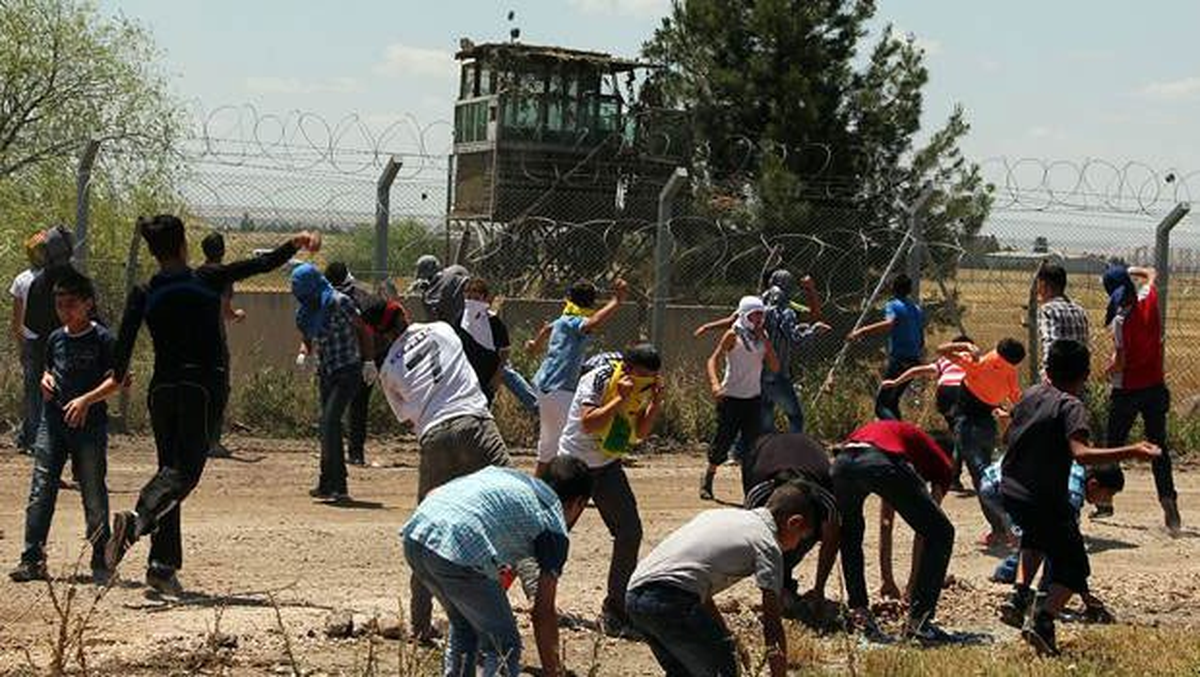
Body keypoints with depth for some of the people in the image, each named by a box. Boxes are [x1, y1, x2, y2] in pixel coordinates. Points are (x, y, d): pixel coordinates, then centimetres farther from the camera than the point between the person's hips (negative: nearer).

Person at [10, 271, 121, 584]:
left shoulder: (102, 339, -5)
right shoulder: (55, 339, 12)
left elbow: (118, 378, -10)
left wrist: (86, 399, -21)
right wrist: (46, 380, 4)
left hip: (89, 424, -5)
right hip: (53, 421, 5)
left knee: (94, 494, 1)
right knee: (40, 491, -2)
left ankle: (101, 562, 11)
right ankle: (32, 560, 0)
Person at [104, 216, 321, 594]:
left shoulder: (144, 294, 3)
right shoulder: (208, 281, -2)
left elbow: (123, 344, -1)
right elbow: (262, 264, -1)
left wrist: (119, 379, 15)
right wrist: (295, 244, 11)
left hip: (162, 389, 4)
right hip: (204, 387, -3)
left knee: (169, 467, 11)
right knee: (185, 469, -7)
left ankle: (163, 565, 4)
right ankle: (137, 520, -36)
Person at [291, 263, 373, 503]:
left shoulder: (338, 303, -14)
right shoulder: (306, 312, 6)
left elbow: (363, 330, -8)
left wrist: (369, 362, -12)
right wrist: (304, 353, -4)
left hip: (348, 372, -8)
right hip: (326, 373, 8)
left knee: (329, 422, -17)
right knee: (329, 426, 10)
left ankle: (329, 484, -15)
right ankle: (338, 486, 19)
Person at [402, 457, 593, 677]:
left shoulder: (504, 474, 30)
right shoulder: (554, 527, 13)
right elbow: (543, 613, 13)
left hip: (416, 533, 7)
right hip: (456, 549, -7)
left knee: (464, 628, 29)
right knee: (504, 646, 8)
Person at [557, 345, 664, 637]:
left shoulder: (642, 390, -2)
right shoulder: (597, 380, -22)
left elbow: (640, 432, 0)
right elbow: (588, 424, -31)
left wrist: (656, 403, -14)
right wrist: (621, 399, -33)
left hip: (608, 466, 5)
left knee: (630, 532, -6)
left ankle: (616, 610, 2)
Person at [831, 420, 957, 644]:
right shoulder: (940, 463, 31)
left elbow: (885, 524, 46)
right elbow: (923, 532, 26)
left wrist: (887, 579, 48)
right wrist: (913, 582, 33)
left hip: (841, 463, 5)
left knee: (849, 535, 34)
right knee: (941, 533, 13)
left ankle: (858, 612, 25)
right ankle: (917, 621, 11)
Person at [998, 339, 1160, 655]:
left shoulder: (1031, 395, 7)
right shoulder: (1071, 406, -14)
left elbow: (1010, 434, 23)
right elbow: (1081, 453, -30)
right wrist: (1132, 452, -32)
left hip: (1011, 493, 7)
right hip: (1045, 501, -7)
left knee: (1036, 534, 36)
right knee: (1074, 568, 6)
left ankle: (1020, 595, 21)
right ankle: (1043, 617, -18)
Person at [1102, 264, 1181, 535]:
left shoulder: (1121, 320, -19)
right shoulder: (1149, 300, -4)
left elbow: (1120, 360, -18)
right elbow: (1150, 274, 19)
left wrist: (1109, 369, 0)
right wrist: (1128, 271, 12)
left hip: (1127, 390, -4)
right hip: (1155, 387, 4)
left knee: (1114, 445, 10)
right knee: (1158, 445, 8)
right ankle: (1168, 499, -4)